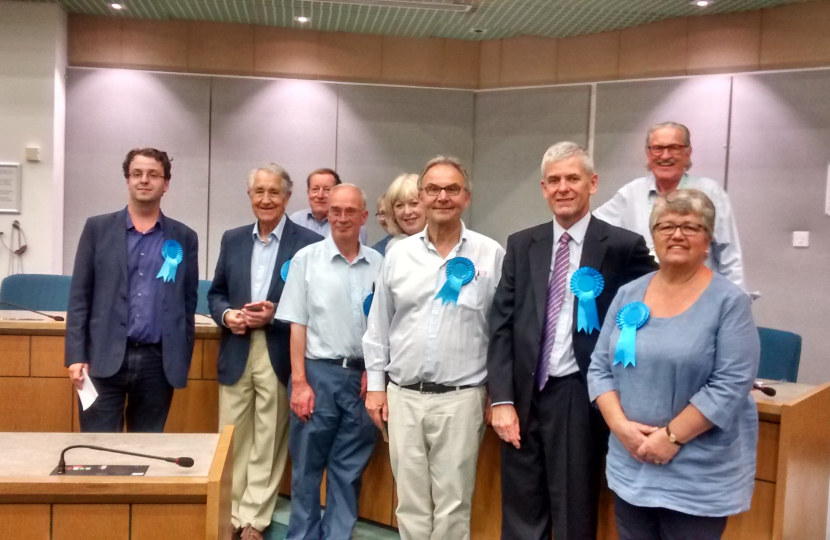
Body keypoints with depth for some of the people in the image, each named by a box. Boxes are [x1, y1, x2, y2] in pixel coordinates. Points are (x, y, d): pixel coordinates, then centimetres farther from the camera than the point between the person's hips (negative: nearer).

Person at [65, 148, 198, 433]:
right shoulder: (98, 228, 6)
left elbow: (188, 303, 9)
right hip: (104, 358, -1)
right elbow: (79, 296, 4)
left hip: (158, 362, 1)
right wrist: (76, 356, -4)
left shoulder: (184, 238, 8)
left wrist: (183, 362, 6)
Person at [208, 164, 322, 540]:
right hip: (236, 355, 4)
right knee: (231, 442, 11)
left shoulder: (310, 243, -5)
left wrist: (276, 314, -18)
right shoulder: (232, 239, 10)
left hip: (280, 357, -4)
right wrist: (225, 314, -6)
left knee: (267, 446, 7)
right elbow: (216, 293, 15)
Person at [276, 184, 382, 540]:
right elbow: (297, 324, -2)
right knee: (307, 467, 9)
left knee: (349, 470, 10)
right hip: (319, 373, -1)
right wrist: (299, 382, -7)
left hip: (362, 376, 2)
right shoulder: (307, 259, 0)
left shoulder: (379, 264, 4)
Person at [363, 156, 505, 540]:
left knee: (452, 505, 6)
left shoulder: (491, 254, -3)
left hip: (461, 398, -2)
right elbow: (378, 325, 10)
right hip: (403, 396, 3)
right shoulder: (399, 253, 4)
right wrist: (375, 385, 7)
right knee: (411, 502, 12)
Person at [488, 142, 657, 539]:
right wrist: (502, 399, -4)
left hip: (579, 399, -3)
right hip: (523, 396, 3)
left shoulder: (623, 247, -4)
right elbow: (502, 325, 4)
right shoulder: (521, 245, 7)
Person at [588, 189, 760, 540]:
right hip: (630, 465, 4)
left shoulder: (729, 301, -8)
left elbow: (731, 384, -14)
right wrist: (620, 425, -10)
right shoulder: (629, 295, 4)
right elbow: (599, 367, 4)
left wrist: (672, 436, -17)